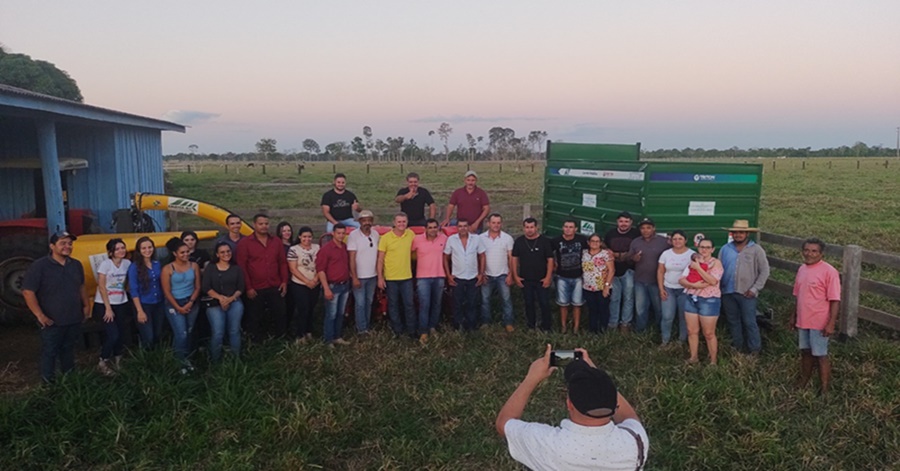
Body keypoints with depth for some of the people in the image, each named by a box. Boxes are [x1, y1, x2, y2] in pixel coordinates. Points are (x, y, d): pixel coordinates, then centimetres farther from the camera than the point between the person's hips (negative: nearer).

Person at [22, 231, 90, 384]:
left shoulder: (76, 265, 7)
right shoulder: (39, 266, -14)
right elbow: (28, 292, -16)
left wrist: (86, 305, 13)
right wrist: (40, 315, -18)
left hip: (74, 319, 6)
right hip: (52, 322, -6)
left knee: (68, 350, 19)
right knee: (50, 352, 4)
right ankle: (49, 383, 17)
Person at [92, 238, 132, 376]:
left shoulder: (127, 263, 0)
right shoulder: (105, 264, -13)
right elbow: (101, 287, -13)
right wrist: (108, 308, -14)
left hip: (121, 304, 5)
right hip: (104, 304, -5)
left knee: (123, 334, 6)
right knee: (113, 335, -13)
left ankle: (117, 360, 27)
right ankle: (103, 363, 8)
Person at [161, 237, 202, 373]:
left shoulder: (194, 266, 1)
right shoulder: (167, 269, -8)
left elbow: (197, 287, 3)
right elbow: (167, 292, -8)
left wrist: (190, 303, -9)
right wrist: (178, 307, -10)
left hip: (191, 303, 4)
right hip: (174, 304, -3)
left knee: (188, 333, 7)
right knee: (181, 334, -12)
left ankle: (184, 358, 18)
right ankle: (181, 360, 3)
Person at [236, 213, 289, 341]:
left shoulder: (276, 242, 8)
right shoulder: (245, 243, -5)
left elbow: (283, 262, 11)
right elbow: (242, 266, -8)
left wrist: (284, 281, 4)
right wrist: (248, 287, -11)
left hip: (275, 287, 3)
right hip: (255, 289, -3)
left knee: (280, 314, 11)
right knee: (255, 318, 8)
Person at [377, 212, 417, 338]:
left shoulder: (411, 234, -1)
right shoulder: (386, 238, -8)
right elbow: (380, 259, -5)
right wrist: (380, 277, -8)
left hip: (407, 277, 2)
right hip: (390, 278, -2)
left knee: (409, 304, 6)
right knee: (393, 305, 9)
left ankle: (411, 330, 18)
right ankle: (397, 330, 22)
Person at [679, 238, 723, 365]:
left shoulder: (716, 263, -6)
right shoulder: (693, 261, 8)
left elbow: (713, 281, -22)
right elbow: (681, 280, 2)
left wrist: (698, 268, -20)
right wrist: (693, 285, -17)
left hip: (709, 301, -5)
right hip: (691, 299, 5)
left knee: (709, 333, 1)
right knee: (692, 331, 10)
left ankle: (713, 360, 14)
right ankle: (693, 357, 22)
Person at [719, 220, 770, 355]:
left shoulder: (756, 249, -2)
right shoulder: (725, 249, 8)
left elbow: (764, 271, -3)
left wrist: (754, 289, -10)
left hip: (746, 294, -4)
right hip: (728, 293, 4)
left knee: (749, 322, -1)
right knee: (733, 321, 13)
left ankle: (754, 349, 13)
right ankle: (737, 346, 28)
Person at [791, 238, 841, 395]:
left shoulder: (829, 271, -15)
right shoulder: (802, 269, 6)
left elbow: (835, 300, -17)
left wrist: (831, 323, -21)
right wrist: (793, 316, 16)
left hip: (819, 323, -6)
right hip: (802, 320, 6)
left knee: (821, 355, 3)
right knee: (805, 352, 17)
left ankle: (824, 389, 14)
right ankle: (803, 382, 30)